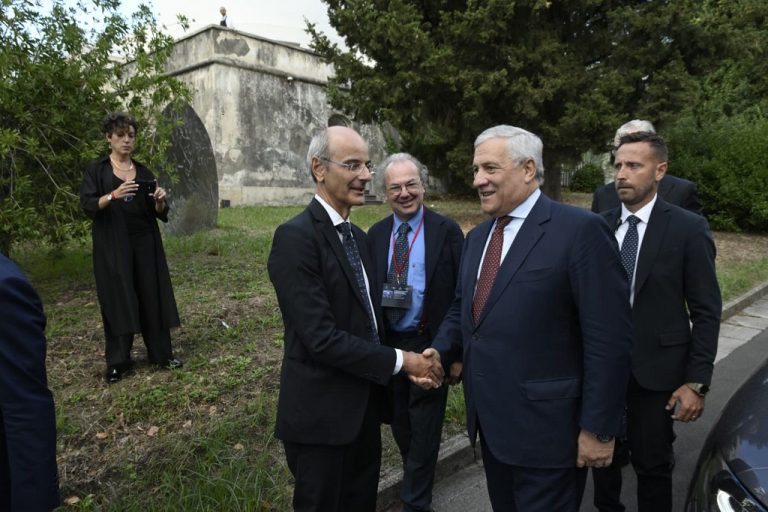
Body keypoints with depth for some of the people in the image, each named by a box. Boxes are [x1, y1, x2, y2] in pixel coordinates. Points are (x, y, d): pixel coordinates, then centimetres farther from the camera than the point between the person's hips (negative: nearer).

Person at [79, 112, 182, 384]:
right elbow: (87, 205, -10)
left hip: (144, 244, 3)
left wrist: (160, 201, -16)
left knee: (152, 296, 3)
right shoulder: (96, 169, 2)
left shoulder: (143, 172, 10)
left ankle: (162, 353, 11)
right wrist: (113, 195, -27)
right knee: (117, 300, -1)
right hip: (112, 246, -2)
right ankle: (117, 362, 8)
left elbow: (158, 212, 7)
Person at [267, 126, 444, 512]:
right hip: (321, 414, -8)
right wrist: (399, 361, -16)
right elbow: (321, 337, -25)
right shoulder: (296, 237, -19)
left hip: (364, 405, 8)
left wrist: (415, 360, -4)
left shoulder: (358, 237, 9)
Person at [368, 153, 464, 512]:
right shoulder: (376, 234, 3)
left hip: (429, 346, -4)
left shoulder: (446, 230, -9)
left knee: (424, 429, 8)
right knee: (401, 426, 20)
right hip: (387, 345, 5)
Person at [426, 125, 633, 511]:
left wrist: (598, 428, -15)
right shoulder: (477, 236, 9)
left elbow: (608, 339, -17)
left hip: (545, 427, -7)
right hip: (489, 422, 7)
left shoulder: (580, 230, -16)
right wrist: (439, 352, -1)